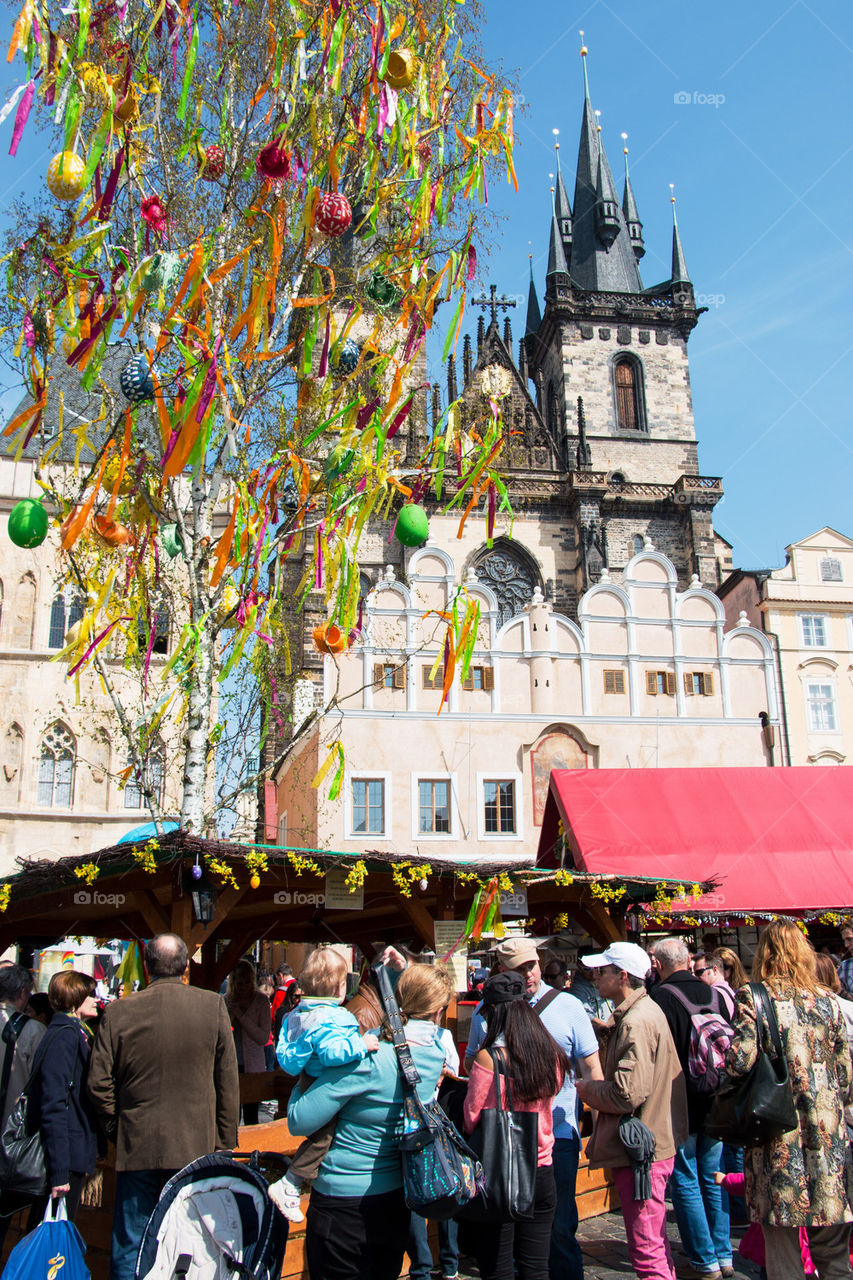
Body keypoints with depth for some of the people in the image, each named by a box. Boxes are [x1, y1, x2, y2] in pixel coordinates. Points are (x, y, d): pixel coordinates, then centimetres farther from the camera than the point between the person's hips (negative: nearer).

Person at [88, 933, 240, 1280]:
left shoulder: (117, 1011, -6)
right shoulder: (213, 1006, -7)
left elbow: (98, 1085, -2)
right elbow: (228, 1084, -3)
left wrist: (117, 1132, 12)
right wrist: (225, 1144, 5)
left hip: (136, 1147, 0)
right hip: (196, 1147, 0)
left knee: (128, 1251, 12)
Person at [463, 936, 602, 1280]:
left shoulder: (568, 1006, -1)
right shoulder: (486, 1010, 5)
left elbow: (591, 1070, 2)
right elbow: (470, 1064, 16)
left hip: (557, 1135, -2)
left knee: (558, 1230, 2)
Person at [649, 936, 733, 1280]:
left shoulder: (660, 997, -17)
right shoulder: (714, 994, 3)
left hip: (680, 1107, -6)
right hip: (714, 1105, 6)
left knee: (685, 1183, 4)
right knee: (712, 1180, 16)